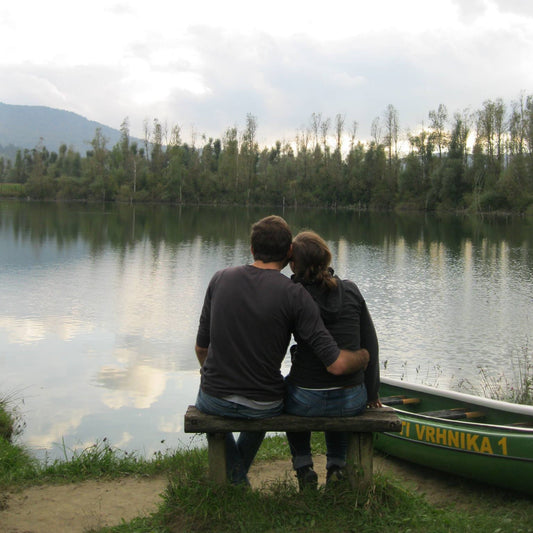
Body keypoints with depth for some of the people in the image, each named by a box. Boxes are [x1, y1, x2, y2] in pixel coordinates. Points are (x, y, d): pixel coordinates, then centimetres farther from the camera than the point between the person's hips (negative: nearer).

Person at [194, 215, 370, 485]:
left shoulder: (221, 278, -7)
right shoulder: (294, 295, -16)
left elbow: (201, 347, 3)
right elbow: (336, 364, -19)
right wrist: (364, 356, 4)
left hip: (215, 401, 1)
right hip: (264, 408, 0)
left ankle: (235, 477, 26)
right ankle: (240, 469, 47)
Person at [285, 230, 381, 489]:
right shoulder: (351, 291, -2)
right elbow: (370, 345, 3)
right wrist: (372, 393, 15)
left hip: (306, 401, -2)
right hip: (352, 401, 2)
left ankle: (303, 466, 28)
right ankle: (336, 466, 29)